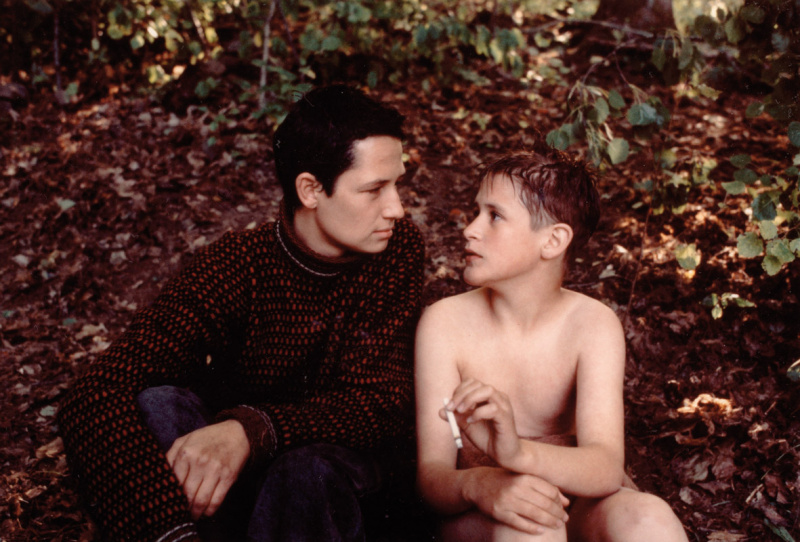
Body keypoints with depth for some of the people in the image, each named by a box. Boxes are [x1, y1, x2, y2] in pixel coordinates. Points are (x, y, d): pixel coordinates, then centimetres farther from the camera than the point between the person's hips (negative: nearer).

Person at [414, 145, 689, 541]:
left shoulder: (592, 325, -9)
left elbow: (606, 469, -22)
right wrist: (478, 484, -38)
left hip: (573, 506, 1)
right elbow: (431, 478, -13)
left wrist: (519, 452, -43)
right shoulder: (445, 324, -10)